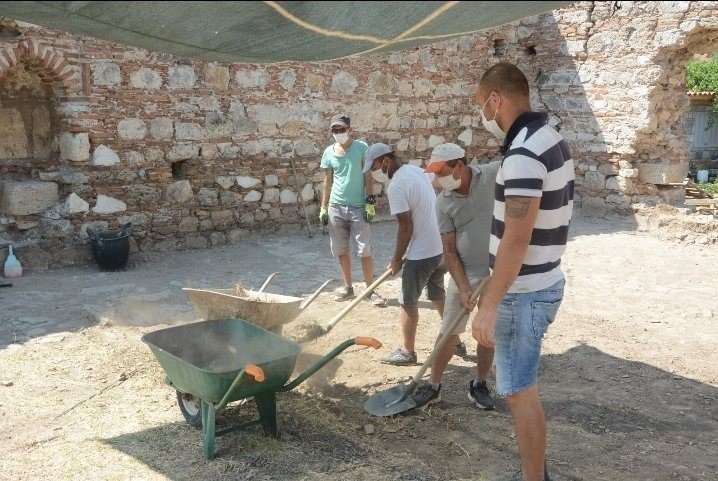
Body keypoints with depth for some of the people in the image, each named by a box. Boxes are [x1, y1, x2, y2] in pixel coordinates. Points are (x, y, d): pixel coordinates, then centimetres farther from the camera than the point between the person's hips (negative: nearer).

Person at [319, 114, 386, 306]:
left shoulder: (361, 148, -5)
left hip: (358, 207, -3)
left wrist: (370, 203, -10)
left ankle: (371, 290, 7)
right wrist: (323, 208, 6)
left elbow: (368, 178, -4)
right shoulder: (329, 152, 4)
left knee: (365, 251, -2)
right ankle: (348, 287, 23)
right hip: (336, 207, 4)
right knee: (341, 250, 10)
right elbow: (327, 181, 9)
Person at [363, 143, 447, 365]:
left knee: (408, 302, 4)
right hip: (440, 247, 9)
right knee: (439, 296, 21)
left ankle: (407, 352, 14)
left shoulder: (396, 186, -18)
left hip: (421, 253, -9)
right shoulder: (416, 170, 8)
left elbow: (406, 226, -19)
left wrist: (396, 259, -8)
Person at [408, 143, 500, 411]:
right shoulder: (443, 203, -6)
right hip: (465, 275, 1)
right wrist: (463, 288, -14)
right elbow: (449, 250, -5)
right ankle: (433, 386, 20)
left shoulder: (496, 174, -12)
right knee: (449, 333, 5)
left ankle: (479, 385, 29)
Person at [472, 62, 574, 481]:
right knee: (523, 385, 22)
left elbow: (515, 240, -26)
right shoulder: (552, 139, 9)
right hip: (542, 283, 10)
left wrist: (489, 305, -21)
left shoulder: (524, 153, -22)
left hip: (523, 293, -10)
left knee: (520, 392, 3)